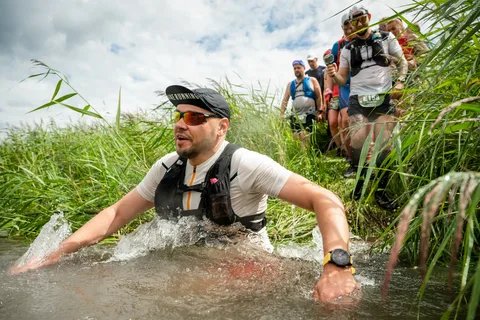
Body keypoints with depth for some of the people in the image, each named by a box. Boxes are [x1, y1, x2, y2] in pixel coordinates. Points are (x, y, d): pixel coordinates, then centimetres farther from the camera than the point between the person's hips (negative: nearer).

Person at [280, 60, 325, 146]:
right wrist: (282, 114, 2)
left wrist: (320, 112, -6)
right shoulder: (290, 84, 19)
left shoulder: (312, 80, 9)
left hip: (309, 114, -4)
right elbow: (285, 100, 13)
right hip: (295, 115, 4)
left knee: (304, 138, -18)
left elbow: (319, 97, 3)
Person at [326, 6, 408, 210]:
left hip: (383, 99, 0)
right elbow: (343, 79, 13)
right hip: (358, 101, 1)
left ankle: (381, 191, 3)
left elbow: (402, 62, 14)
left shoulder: (386, 38, 12)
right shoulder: (347, 49, 15)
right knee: (358, 144, -15)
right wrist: (334, 75, -10)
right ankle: (361, 180, 8)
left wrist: (400, 82, -5)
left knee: (384, 145, -7)